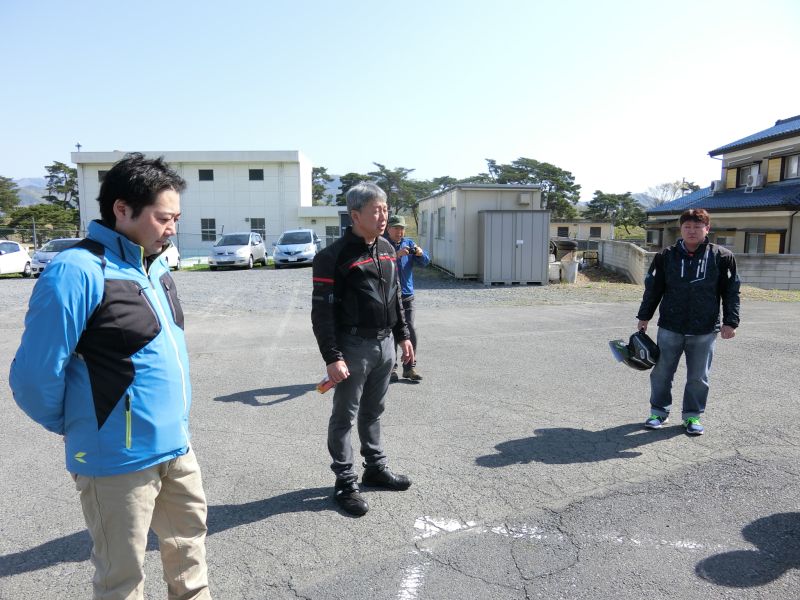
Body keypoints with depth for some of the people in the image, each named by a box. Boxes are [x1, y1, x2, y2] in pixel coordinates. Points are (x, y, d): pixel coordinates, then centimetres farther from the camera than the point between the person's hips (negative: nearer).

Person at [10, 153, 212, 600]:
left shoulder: (158, 267, 6)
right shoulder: (78, 272, -20)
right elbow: (34, 375, -18)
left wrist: (175, 424, 16)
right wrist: (75, 427, -2)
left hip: (177, 447, 7)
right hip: (119, 460, -7)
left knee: (190, 544, 24)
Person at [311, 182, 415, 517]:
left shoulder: (387, 250, 10)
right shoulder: (334, 256, -14)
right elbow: (322, 310, -16)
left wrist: (403, 336, 16)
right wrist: (332, 357, -19)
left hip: (385, 344, 7)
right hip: (353, 347, -7)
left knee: (373, 412, 20)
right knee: (344, 416, 6)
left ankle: (376, 469, 35)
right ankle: (345, 483, 18)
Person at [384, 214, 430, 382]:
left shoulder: (409, 243, 11)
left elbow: (425, 262, 2)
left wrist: (420, 253, -19)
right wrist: (396, 255, -32)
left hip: (407, 295, 4)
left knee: (410, 331, 2)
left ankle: (410, 367, 12)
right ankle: (391, 368, 9)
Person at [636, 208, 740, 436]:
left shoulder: (722, 257, -2)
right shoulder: (666, 256, -1)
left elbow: (731, 292, 2)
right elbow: (653, 289, 5)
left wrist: (730, 322, -3)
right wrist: (644, 317, 6)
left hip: (705, 331, 0)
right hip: (670, 328, 1)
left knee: (698, 378, 10)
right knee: (661, 373, 8)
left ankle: (693, 415, 27)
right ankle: (659, 411, 25)